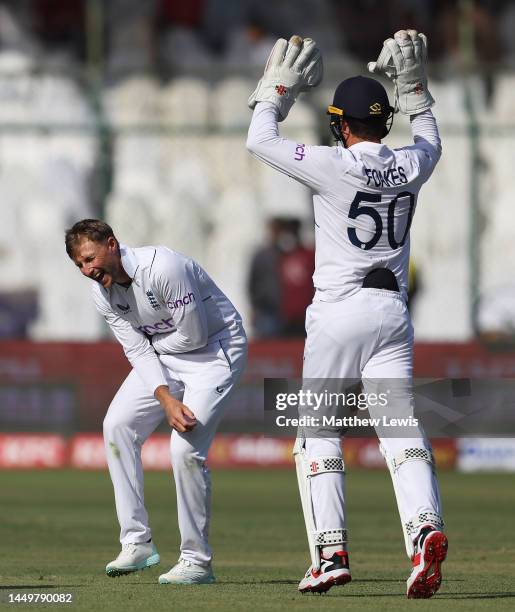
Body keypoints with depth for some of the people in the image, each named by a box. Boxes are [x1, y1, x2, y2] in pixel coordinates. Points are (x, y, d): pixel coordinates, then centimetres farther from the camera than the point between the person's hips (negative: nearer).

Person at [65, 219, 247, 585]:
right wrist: (167, 400, -24)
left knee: (186, 447, -20)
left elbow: (194, 335, -25)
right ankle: (138, 544, 3)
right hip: (164, 357, 8)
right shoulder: (103, 293, -5)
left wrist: (152, 343, -6)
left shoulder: (163, 267, -30)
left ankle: (197, 561, -9)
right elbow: (139, 352, -8)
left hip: (217, 348, -8)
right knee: (118, 425, -1)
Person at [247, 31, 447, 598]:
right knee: (401, 428, -4)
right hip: (393, 314, 4)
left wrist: (279, 86, 10)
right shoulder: (410, 166, 5)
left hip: (339, 313, -4)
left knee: (318, 434, 7)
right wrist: (412, 83, 29)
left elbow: (259, 140, 0)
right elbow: (430, 139, 31)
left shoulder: (335, 166, -10)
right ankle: (425, 527, -28)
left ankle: (330, 553, -1)